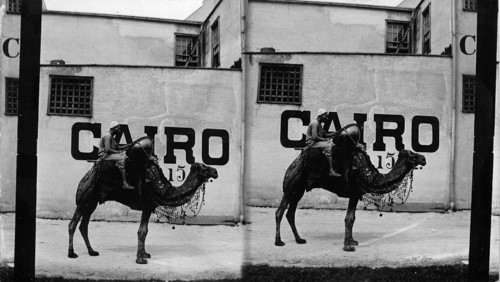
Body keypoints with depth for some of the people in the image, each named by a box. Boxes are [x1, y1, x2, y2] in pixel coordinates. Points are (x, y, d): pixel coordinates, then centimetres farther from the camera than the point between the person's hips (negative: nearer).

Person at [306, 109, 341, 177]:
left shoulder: (318, 124, 18)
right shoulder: (315, 123, -15)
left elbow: (325, 134, 21)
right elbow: (315, 137, -24)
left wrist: (334, 133, 8)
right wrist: (325, 139, -16)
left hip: (318, 141, 11)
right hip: (312, 142, -11)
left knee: (334, 144, 5)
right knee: (328, 147, -29)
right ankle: (331, 171, -34)